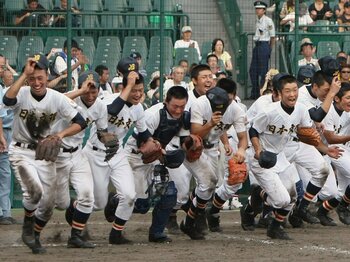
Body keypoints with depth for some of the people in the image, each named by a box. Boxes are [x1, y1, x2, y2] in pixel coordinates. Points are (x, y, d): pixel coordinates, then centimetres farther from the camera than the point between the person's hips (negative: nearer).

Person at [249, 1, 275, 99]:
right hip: (257, 45, 8)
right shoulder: (257, 20, 12)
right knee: (253, 69, 8)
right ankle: (254, 93, 15)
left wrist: (270, 49, -1)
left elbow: (272, 36, -5)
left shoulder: (268, 21, -8)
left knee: (263, 70, -6)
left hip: (264, 45, -8)